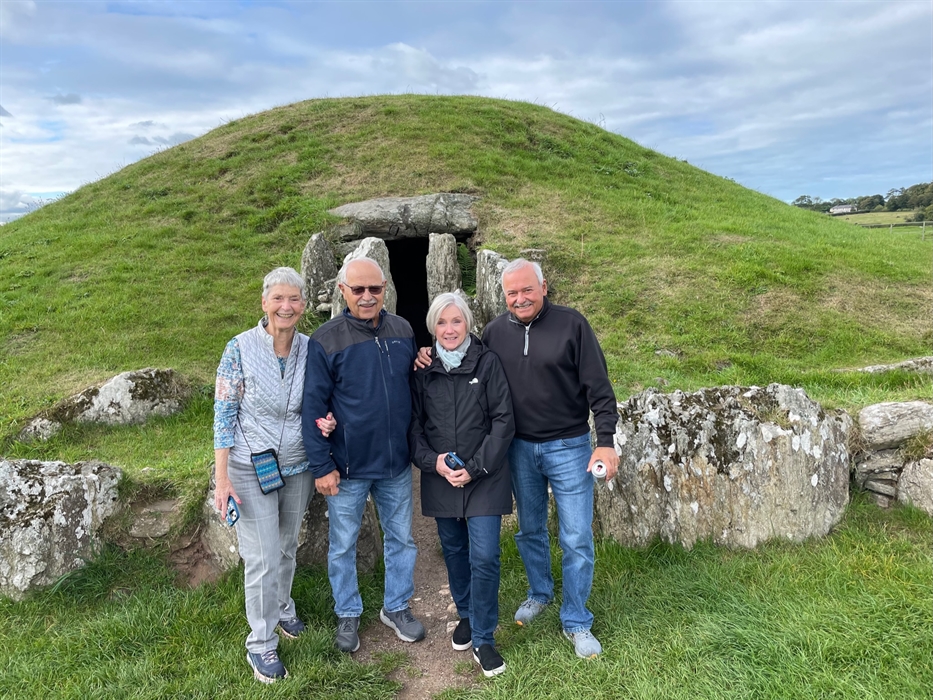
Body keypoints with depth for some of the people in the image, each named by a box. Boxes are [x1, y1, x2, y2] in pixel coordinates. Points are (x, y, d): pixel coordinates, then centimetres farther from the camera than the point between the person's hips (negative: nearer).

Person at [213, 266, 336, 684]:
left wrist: (323, 421, -15)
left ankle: (282, 607, 46)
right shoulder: (241, 348, -14)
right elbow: (224, 412, -12)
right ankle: (261, 644, 21)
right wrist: (222, 477, -14)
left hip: (298, 465, 4)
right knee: (263, 557, 1)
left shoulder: (311, 350, -4)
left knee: (287, 546, 20)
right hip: (251, 467, -4)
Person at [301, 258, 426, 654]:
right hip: (347, 468, -3)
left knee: (401, 538, 16)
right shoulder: (325, 340, -12)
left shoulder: (403, 331, 0)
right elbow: (313, 407, -10)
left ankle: (397, 607, 37)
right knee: (343, 545, 13)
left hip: (397, 463, 4)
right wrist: (322, 466, -12)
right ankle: (347, 615, 35)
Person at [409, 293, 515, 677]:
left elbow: (503, 420, -7)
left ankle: (483, 638, 13)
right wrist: (432, 461, -11)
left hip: (485, 478, -3)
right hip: (440, 478, 3)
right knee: (454, 551, 16)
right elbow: (413, 424, 5)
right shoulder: (423, 369, 1)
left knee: (484, 557, -6)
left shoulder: (488, 362, -7)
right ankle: (466, 615, 40)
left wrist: (475, 467, -13)